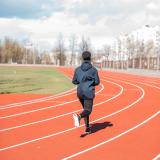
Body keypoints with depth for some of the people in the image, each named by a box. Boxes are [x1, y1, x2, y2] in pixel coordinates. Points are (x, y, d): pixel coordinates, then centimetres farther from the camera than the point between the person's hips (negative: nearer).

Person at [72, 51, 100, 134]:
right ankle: (79, 116, -39)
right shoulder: (93, 69, -5)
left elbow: (74, 81, 5)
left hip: (80, 92, 4)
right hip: (89, 93, -4)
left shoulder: (78, 69, 3)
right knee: (88, 110, -6)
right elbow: (97, 82, -4)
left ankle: (87, 127, 21)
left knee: (86, 109, 21)